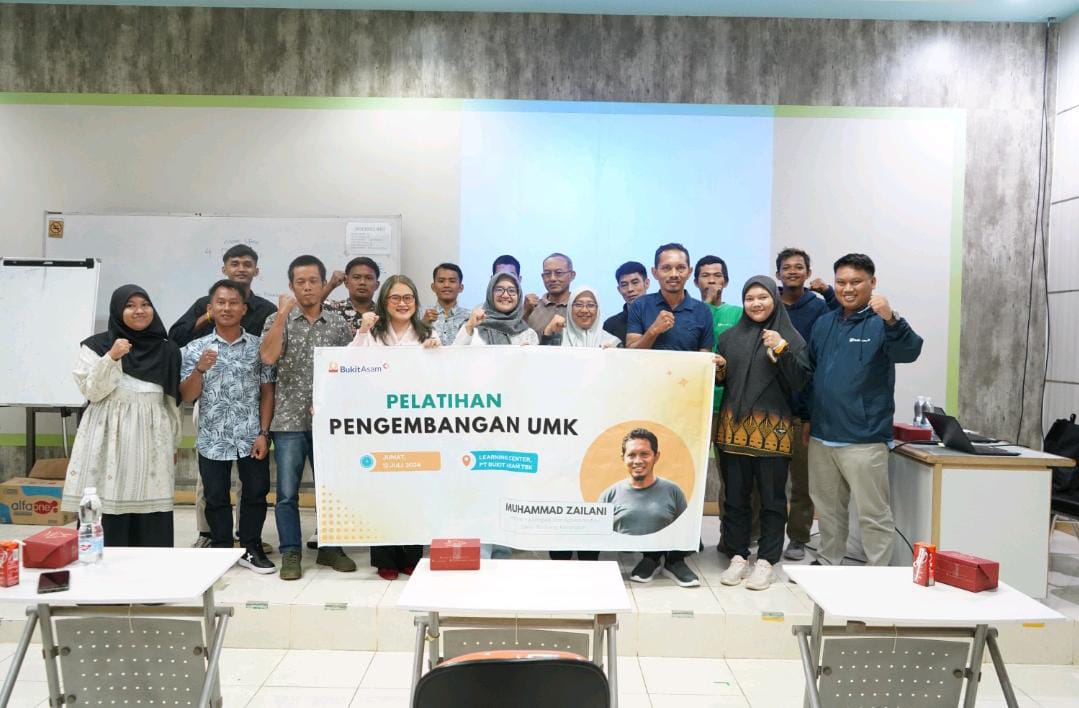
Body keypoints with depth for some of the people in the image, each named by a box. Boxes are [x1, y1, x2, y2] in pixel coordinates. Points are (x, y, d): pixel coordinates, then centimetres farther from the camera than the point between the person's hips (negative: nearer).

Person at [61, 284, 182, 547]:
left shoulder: (167, 350, 10)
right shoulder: (96, 345, 3)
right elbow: (91, 392, -4)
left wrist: (173, 445, 13)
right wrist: (111, 358, -17)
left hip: (152, 439, 2)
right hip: (110, 438, -2)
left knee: (153, 514, 0)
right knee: (108, 509, -7)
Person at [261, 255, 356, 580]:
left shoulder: (339, 323, 6)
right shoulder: (278, 320, 3)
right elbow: (268, 357, -14)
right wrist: (283, 315, -15)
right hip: (289, 420, -1)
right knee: (287, 491, 3)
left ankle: (330, 548, 24)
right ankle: (290, 553, 15)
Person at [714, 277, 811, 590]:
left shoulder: (790, 337, 2)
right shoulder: (730, 337, 11)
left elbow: (800, 381, -7)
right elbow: (719, 378, 17)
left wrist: (781, 350, -18)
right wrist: (717, 370, -4)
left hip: (772, 429, -3)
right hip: (734, 426, 3)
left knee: (772, 498, 3)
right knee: (735, 495, 7)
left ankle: (766, 561, 13)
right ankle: (738, 556, 18)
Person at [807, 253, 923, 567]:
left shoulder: (881, 323, -7)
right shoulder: (823, 323, 10)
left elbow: (909, 352, -27)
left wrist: (891, 320, -45)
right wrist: (807, 417, 15)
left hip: (864, 439, -6)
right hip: (821, 435, 6)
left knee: (873, 514, 2)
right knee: (828, 508, 19)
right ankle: (828, 565, 34)